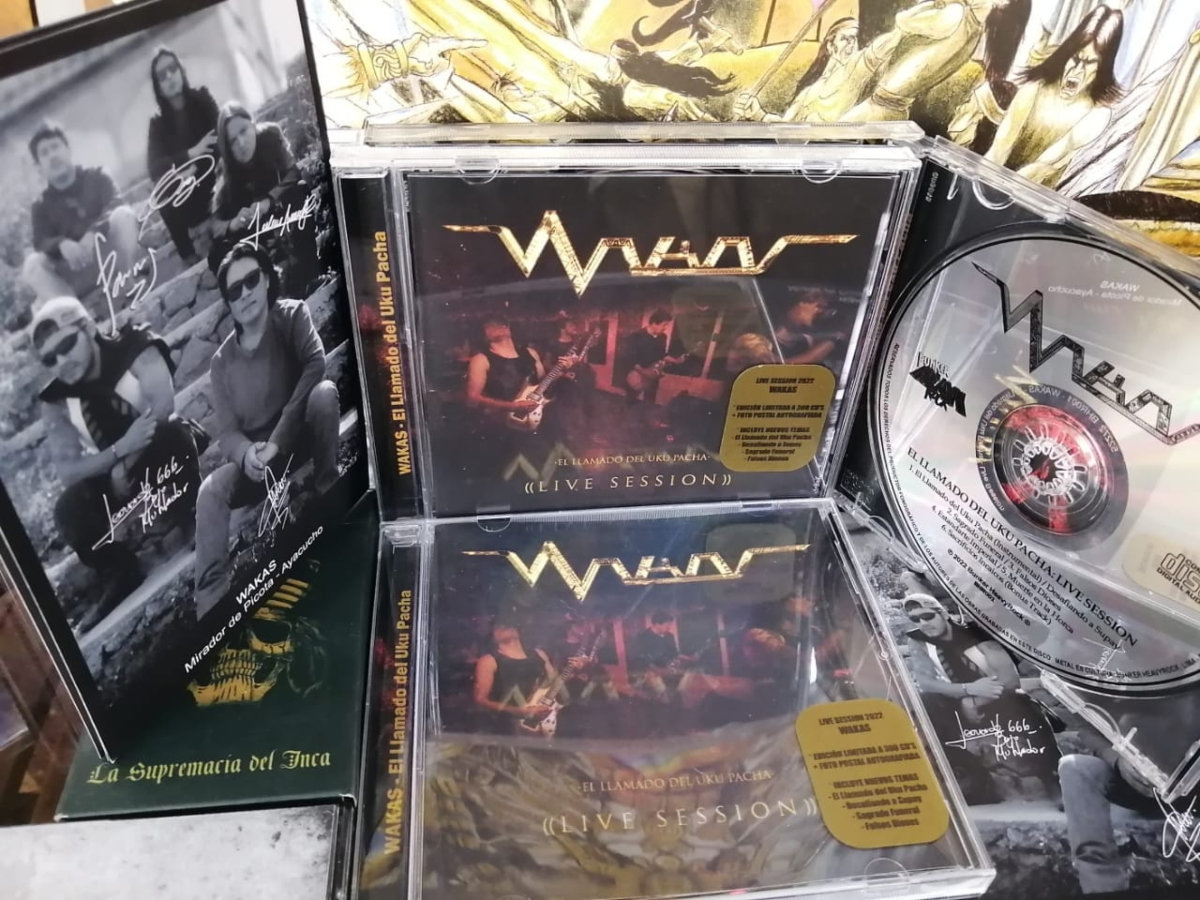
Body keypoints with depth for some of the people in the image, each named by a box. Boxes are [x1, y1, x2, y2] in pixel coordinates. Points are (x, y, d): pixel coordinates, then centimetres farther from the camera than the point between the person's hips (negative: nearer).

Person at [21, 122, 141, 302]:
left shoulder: (96, 176, 10)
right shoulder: (42, 205, 13)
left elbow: (117, 207, -9)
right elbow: (40, 243, -1)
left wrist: (93, 233, -28)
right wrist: (62, 244, -26)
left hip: (111, 254, -2)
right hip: (77, 268, 2)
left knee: (123, 215, -26)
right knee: (32, 264, -25)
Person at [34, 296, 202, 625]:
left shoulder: (135, 348, -13)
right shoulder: (55, 402, -4)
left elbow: (162, 409, -25)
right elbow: (67, 471, -12)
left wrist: (125, 468, -25)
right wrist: (120, 450, -31)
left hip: (168, 461, -4)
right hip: (116, 473, 4)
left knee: (169, 433, -37)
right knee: (69, 508, -24)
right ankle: (119, 577, -2)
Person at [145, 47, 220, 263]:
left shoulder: (201, 99, 3)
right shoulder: (158, 123, 2)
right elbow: (154, 167, -10)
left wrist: (196, 168, -27)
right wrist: (190, 154, -27)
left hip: (214, 175, 0)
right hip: (187, 190, 0)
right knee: (165, 198, -29)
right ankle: (190, 258, -18)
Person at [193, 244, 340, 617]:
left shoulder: (292, 315, -9)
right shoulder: (222, 361, -2)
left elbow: (316, 365, -26)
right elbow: (226, 432, -5)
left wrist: (278, 440, -33)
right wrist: (247, 453, -33)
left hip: (300, 435, -2)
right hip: (253, 453, 3)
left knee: (324, 391, -33)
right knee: (211, 491, -24)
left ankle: (327, 490, -13)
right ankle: (211, 603, -23)